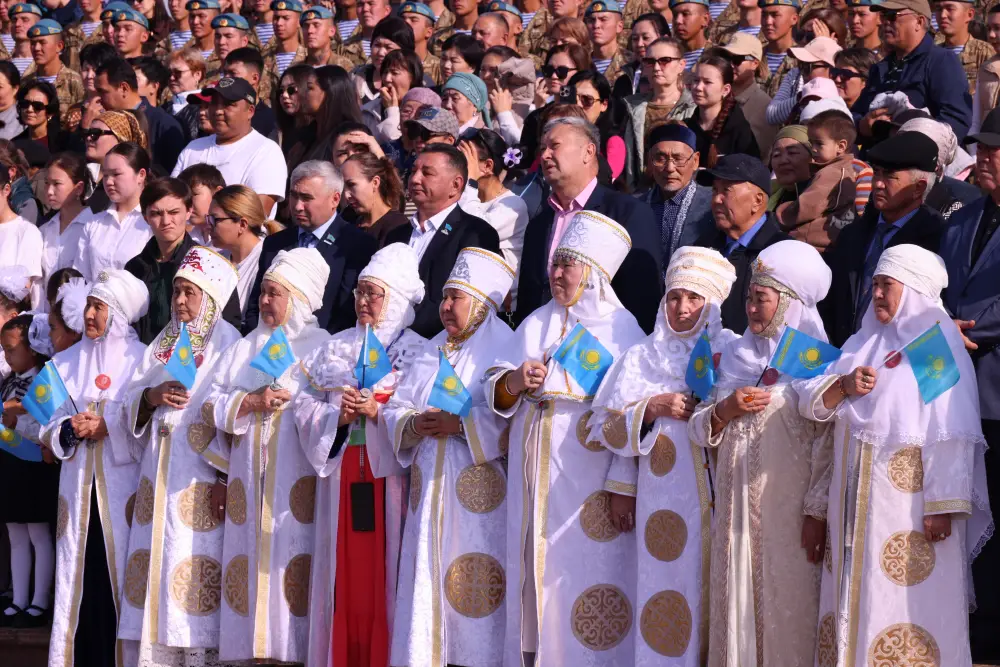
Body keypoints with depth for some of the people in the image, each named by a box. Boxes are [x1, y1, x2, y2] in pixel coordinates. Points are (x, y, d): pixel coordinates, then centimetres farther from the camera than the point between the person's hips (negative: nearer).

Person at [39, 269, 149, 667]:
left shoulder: (141, 360, 0)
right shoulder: (68, 362, 13)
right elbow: (48, 425, 12)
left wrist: (108, 428, -14)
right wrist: (70, 429, -8)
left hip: (122, 484, -4)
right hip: (78, 484, 4)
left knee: (120, 572, -5)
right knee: (78, 570, 1)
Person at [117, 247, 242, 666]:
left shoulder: (226, 344, -2)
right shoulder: (163, 343, 17)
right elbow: (129, 403, 15)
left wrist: (225, 474, -18)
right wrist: (152, 396, -7)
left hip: (199, 479, -6)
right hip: (157, 471, 6)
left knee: (194, 562, -10)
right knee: (155, 557, 1)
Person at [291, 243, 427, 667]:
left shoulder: (417, 353, 2)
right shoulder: (335, 349, 15)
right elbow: (305, 407, 8)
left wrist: (376, 411, -19)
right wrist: (338, 417, -10)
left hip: (389, 476, -4)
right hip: (341, 475, 4)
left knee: (383, 575, -5)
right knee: (344, 576, 3)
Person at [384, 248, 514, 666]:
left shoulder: (502, 348, -2)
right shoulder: (432, 352, 19)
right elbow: (395, 410, 14)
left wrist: (461, 424, -17)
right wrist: (416, 424, -6)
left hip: (478, 487, -6)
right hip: (430, 486, 6)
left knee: (475, 585, -9)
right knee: (429, 575, 2)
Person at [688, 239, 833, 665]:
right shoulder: (735, 356, 14)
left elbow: (828, 443, -10)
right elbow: (699, 430, 14)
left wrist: (818, 512, -16)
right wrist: (725, 411, -6)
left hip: (788, 509, -5)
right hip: (736, 505, 5)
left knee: (787, 603, -4)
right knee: (738, 602, 6)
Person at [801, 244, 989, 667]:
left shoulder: (940, 347, -5)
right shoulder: (862, 345, 16)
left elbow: (951, 432, -12)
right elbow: (812, 404, 10)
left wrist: (943, 504, -20)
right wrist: (844, 385, -11)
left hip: (909, 503, -6)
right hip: (856, 503, 7)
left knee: (912, 611, -8)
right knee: (855, 606, 6)